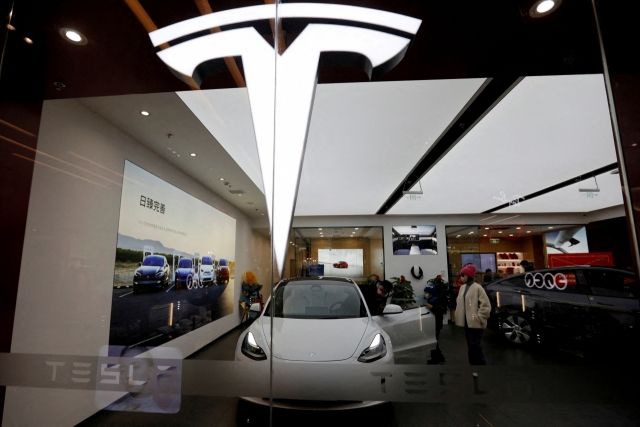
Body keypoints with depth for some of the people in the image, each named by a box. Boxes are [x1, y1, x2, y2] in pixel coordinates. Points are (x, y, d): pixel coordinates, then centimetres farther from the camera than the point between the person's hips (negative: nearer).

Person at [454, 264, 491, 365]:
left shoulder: (477, 288, -13)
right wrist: (459, 316, 10)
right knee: (470, 347, 16)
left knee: (476, 347, -5)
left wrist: (479, 317, -16)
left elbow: (486, 305, -15)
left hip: (475, 323, -8)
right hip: (466, 322, 8)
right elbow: (459, 303, 19)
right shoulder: (463, 287, 10)